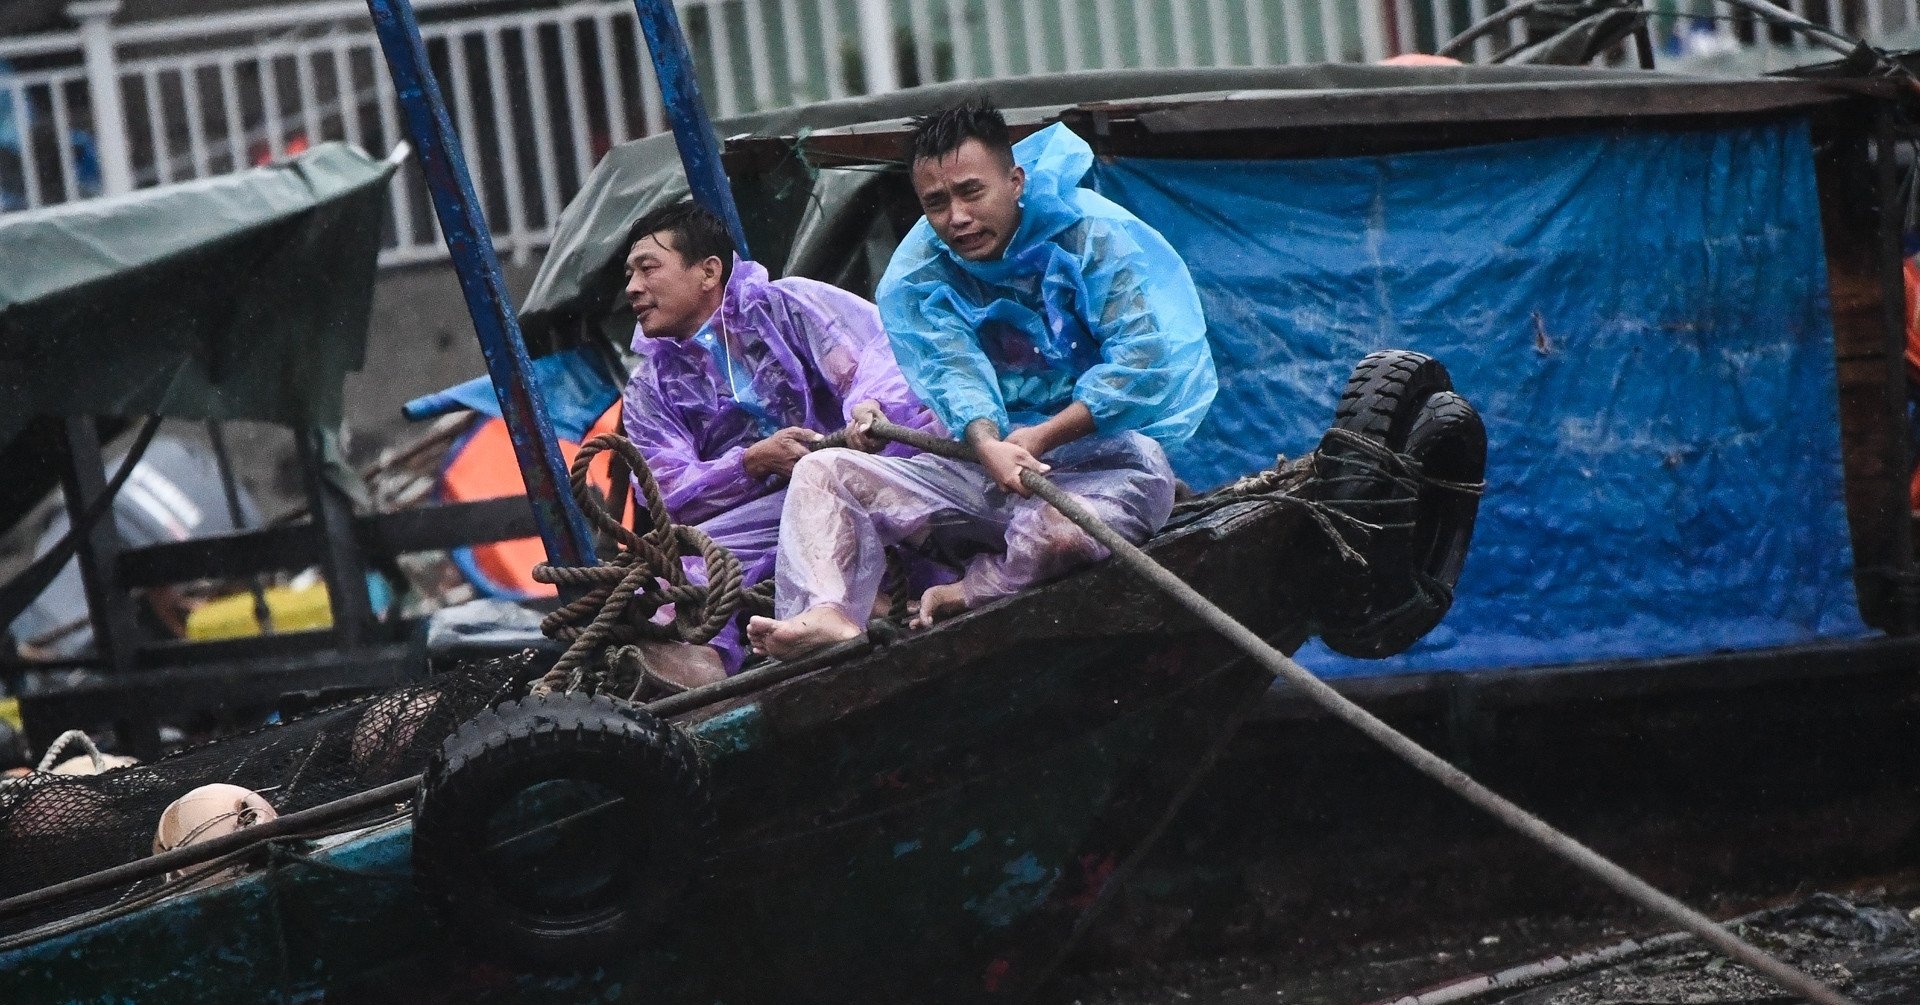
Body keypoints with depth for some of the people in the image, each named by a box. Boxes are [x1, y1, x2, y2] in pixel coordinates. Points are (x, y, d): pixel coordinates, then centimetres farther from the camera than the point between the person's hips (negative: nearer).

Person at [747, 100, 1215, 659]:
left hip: (1102, 453, -5)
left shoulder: (1094, 235, -9)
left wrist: (1039, 438, -25)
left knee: (1058, 533, -40)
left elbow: (1145, 357, -21)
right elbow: (955, 372, -15)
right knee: (821, 473, -9)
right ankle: (830, 616, -35)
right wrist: (987, 444, -37)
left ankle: (968, 595, -10)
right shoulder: (918, 275, 2)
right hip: (982, 467, 5)